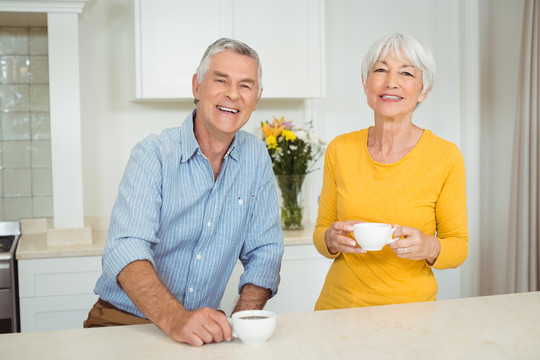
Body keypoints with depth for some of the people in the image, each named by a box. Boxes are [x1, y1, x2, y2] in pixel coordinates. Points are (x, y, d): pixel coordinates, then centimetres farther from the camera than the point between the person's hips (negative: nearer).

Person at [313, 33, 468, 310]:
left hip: (408, 310, -2)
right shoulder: (339, 150, 1)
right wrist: (332, 240, -12)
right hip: (339, 304, 3)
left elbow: (459, 246, 2)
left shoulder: (445, 157, -6)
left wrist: (429, 248, -18)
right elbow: (321, 231, 10)